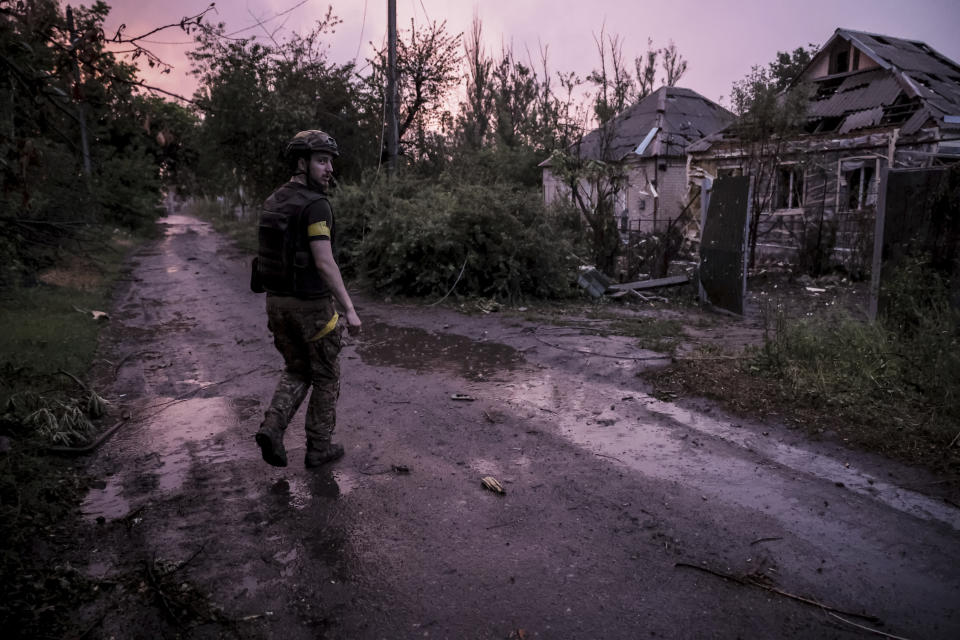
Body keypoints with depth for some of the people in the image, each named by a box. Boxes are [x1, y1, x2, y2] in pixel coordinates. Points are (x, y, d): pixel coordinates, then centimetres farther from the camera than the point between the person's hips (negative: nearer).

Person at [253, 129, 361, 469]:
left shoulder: (272, 203, 9)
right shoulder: (315, 205, -18)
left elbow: (272, 255, 15)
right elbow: (324, 263, -23)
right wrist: (349, 309, -19)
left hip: (277, 301, 7)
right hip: (312, 305, -7)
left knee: (297, 371, 22)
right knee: (326, 378, 11)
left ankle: (272, 428, 3)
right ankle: (318, 447, 20)